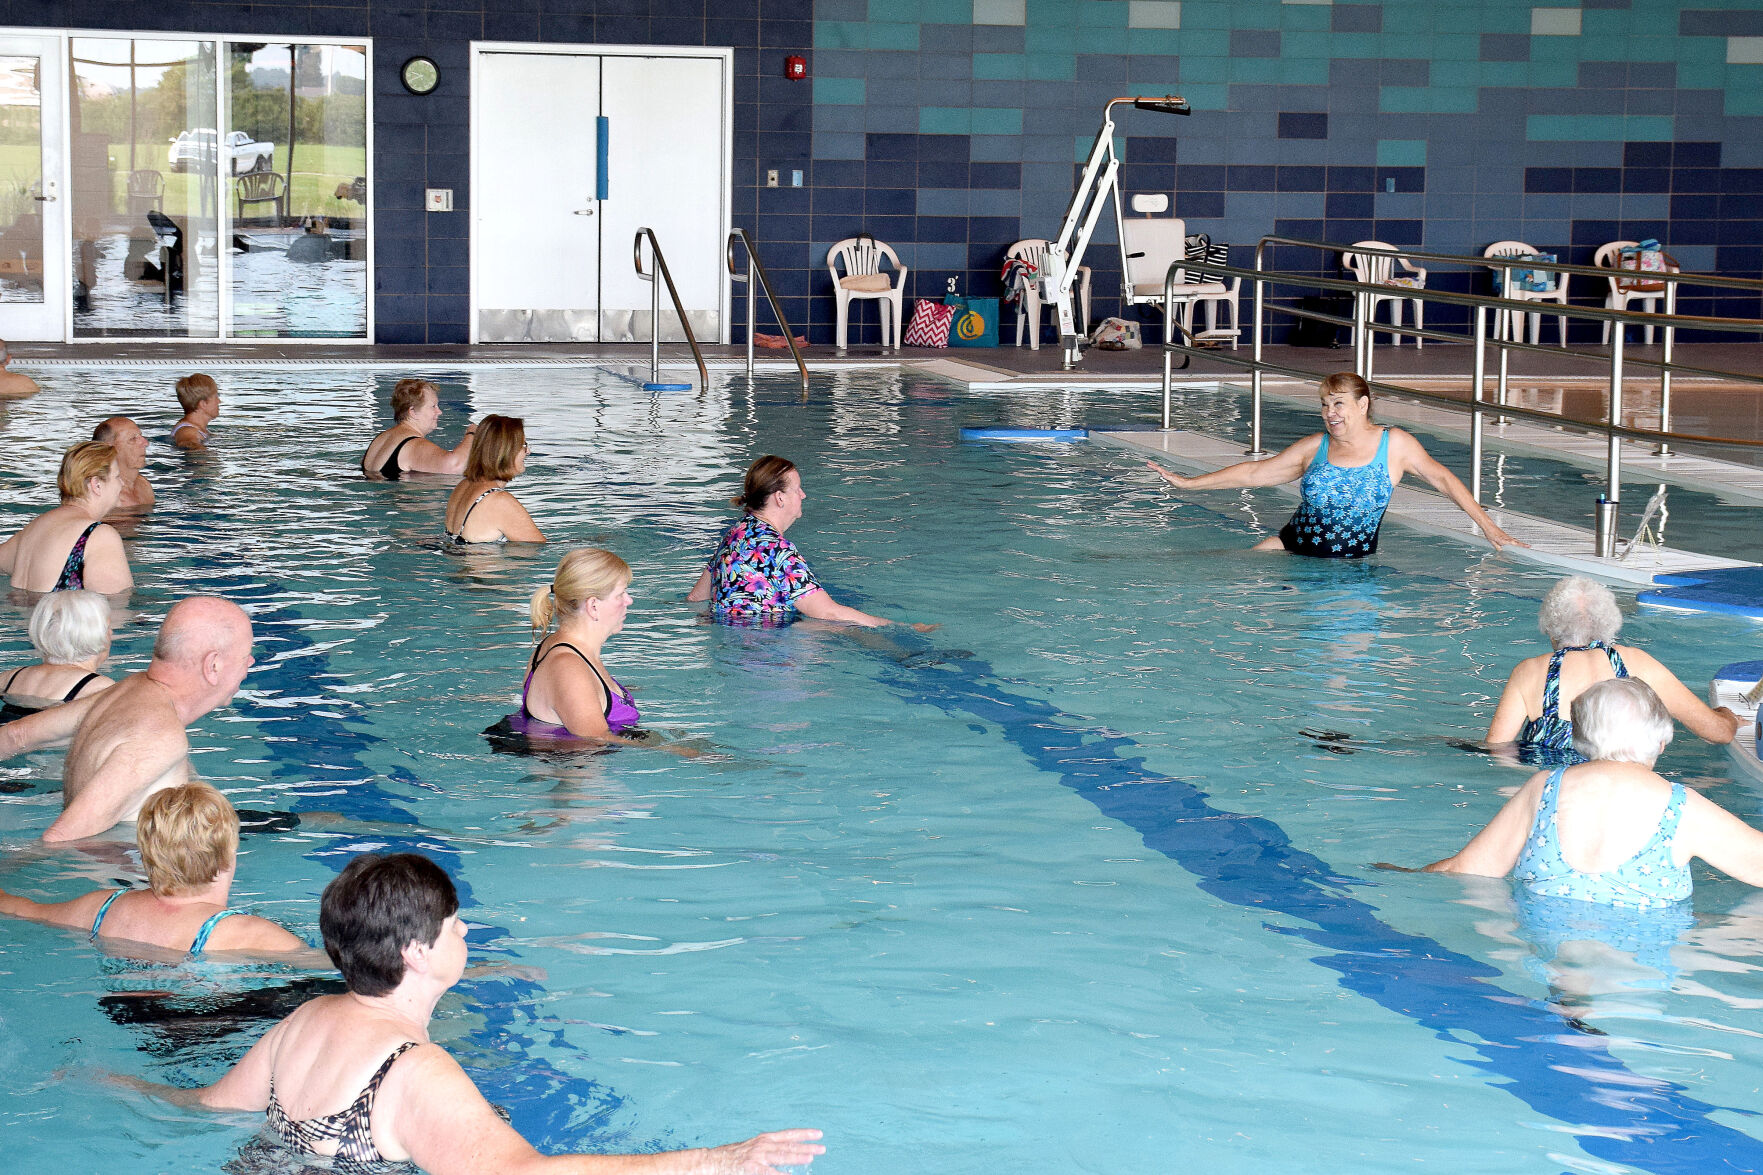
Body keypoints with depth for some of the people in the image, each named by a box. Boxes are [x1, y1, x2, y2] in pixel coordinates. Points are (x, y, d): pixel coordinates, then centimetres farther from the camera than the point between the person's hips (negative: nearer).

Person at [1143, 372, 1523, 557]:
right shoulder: (1316, 447, 4)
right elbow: (1255, 472, 10)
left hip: (1352, 562, -1)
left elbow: (1441, 478, 7)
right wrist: (1187, 483, 10)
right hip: (1292, 547, 1)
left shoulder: (1394, 444, -1)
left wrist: (1488, 527, 4)